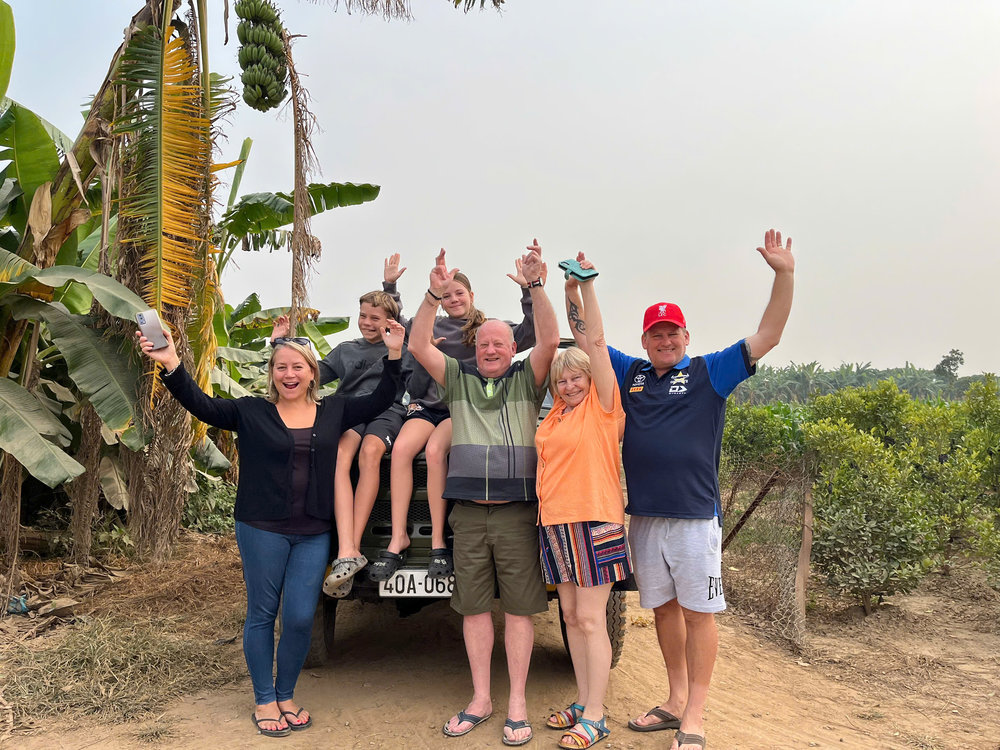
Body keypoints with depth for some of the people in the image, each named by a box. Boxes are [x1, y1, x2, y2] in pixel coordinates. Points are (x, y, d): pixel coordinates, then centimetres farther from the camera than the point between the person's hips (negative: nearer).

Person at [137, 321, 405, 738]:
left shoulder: (333, 411, 7)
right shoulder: (251, 412, 0)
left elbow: (380, 401, 6)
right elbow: (203, 406, -9)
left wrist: (393, 355, -5)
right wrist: (171, 365, -24)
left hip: (313, 534, 2)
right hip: (263, 530, -2)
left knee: (300, 618, 4)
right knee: (262, 614, 9)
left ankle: (286, 696, 27)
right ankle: (264, 701, 26)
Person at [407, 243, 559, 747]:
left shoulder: (527, 380, 8)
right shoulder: (458, 379, 12)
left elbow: (549, 341, -8)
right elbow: (418, 346, 1)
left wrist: (535, 285, -16)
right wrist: (434, 294, -9)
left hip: (517, 513, -2)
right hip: (469, 515, 2)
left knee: (518, 608, 4)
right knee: (474, 607, 9)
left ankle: (517, 703, 15)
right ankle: (480, 698, 22)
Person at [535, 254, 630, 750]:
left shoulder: (602, 406, -4)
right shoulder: (554, 415, 15)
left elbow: (595, 342, -10)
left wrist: (587, 287, -14)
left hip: (595, 522, -7)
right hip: (555, 522, 7)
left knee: (591, 621, -3)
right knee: (572, 618, 13)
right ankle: (583, 703, 25)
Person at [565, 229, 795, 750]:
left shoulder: (709, 372, 3)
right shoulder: (630, 373, 12)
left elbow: (766, 337, -3)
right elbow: (585, 337, 17)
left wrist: (784, 274, -12)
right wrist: (574, 287, 7)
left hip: (695, 513, -4)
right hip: (643, 514, 4)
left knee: (698, 611, 2)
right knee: (662, 608, 14)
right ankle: (676, 701, 29)